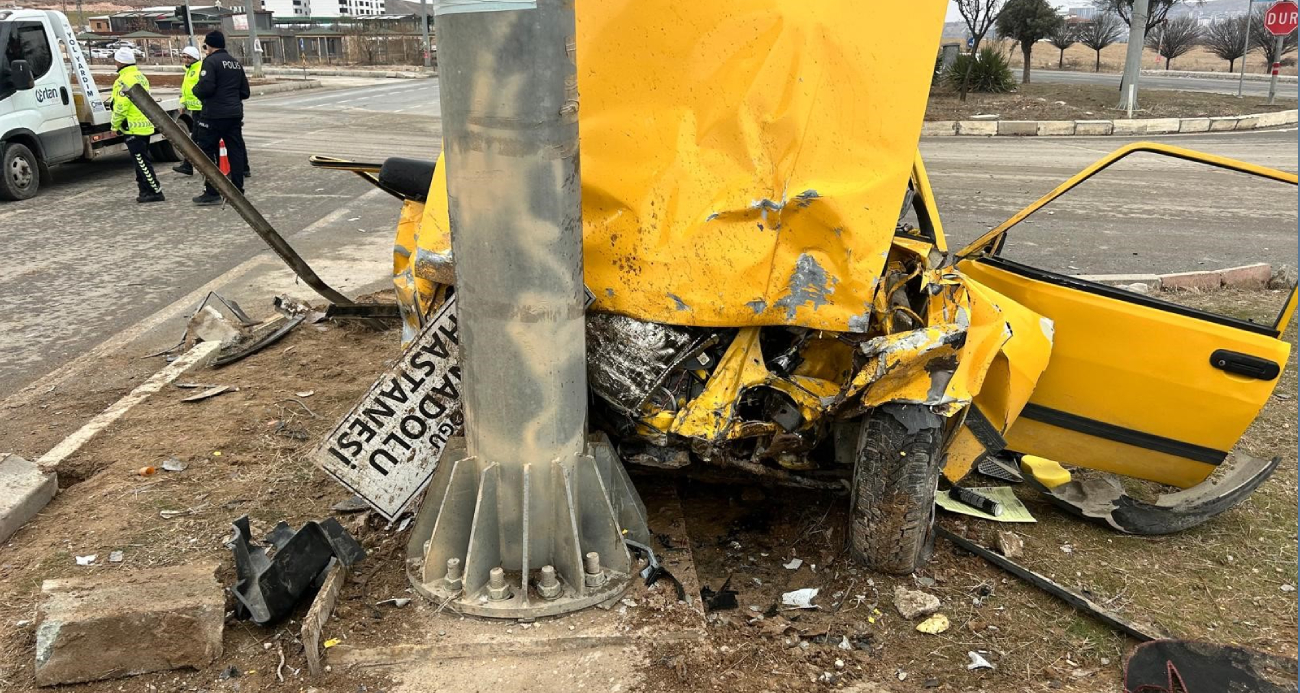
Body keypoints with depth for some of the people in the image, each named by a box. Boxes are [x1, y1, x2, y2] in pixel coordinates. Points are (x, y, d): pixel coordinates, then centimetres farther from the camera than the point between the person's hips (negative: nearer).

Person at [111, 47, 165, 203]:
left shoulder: (124, 80, -15)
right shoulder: (141, 77, 13)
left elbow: (121, 106, -18)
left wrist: (115, 125, -5)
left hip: (133, 128, -9)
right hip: (146, 125, 9)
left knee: (141, 161, -6)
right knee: (142, 160, 15)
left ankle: (155, 191, -6)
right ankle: (146, 191, 19)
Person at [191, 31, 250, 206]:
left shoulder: (211, 61, -10)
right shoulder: (235, 63, 14)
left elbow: (205, 88, -19)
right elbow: (244, 92, 16)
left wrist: (195, 89, 1)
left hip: (215, 115, -7)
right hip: (235, 114, 7)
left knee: (206, 151, 0)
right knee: (236, 151, 8)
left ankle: (212, 193, -1)